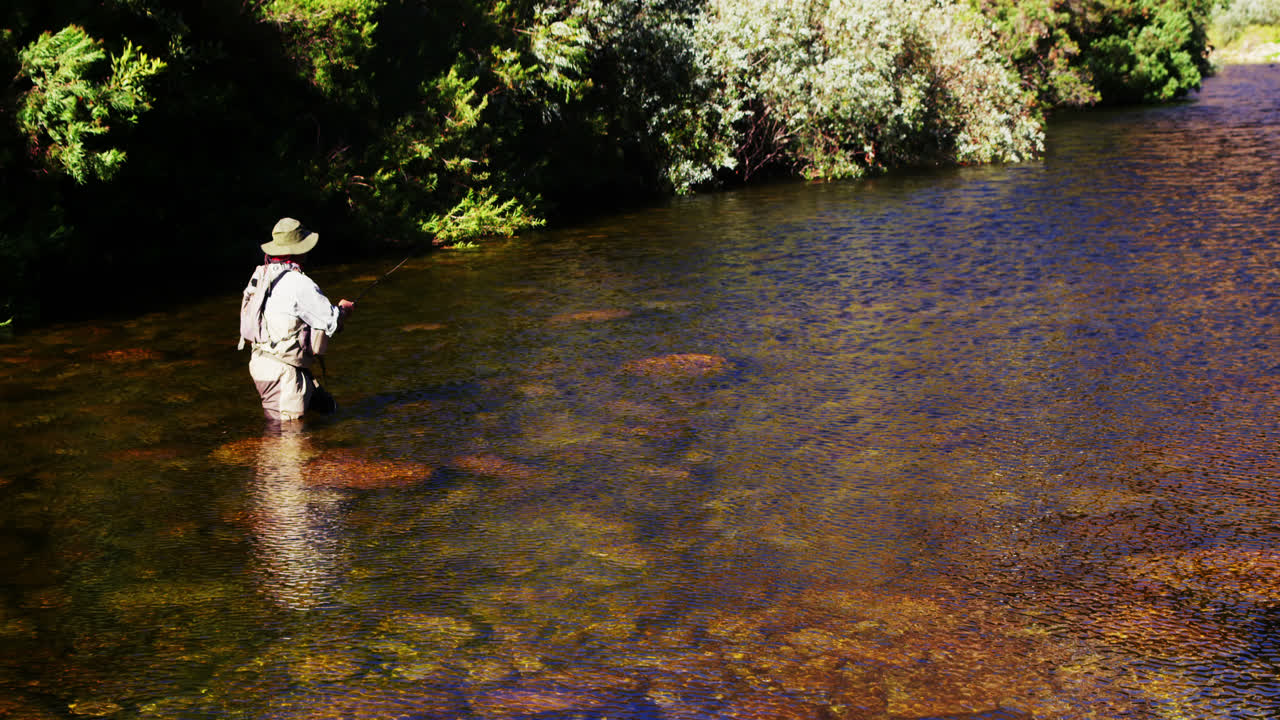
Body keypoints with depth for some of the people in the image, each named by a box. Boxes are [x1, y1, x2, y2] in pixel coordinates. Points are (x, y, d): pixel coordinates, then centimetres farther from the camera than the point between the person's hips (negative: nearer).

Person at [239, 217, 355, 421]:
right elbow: (330, 322, -13)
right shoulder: (299, 284, -18)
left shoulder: (260, 276, 9)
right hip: (281, 371, -9)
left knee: (327, 406, 14)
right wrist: (343, 309, 11)